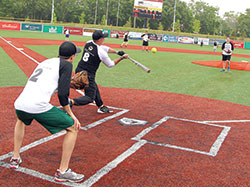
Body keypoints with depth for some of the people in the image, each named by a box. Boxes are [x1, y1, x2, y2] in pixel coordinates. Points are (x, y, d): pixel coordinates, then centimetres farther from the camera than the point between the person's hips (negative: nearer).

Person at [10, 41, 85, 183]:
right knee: (73, 128, 7)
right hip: (38, 106, -8)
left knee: (22, 120, 42)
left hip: (19, 104, 8)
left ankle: (15, 159, 41)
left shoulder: (46, 62, 25)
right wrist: (70, 114, 4)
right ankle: (63, 171, 6)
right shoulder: (66, 65, 5)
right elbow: (62, 93, -6)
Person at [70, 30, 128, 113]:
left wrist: (117, 52, 9)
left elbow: (105, 48, 15)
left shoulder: (88, 43, 3)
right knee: (90, 97, 2)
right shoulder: (101, 52, -18)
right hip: (87, 75, -9)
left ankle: (101, 106, 35)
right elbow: (110, 64, -2)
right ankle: (71, 102, -17)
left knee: (94, 88, 25)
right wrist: (122, 57, 5)